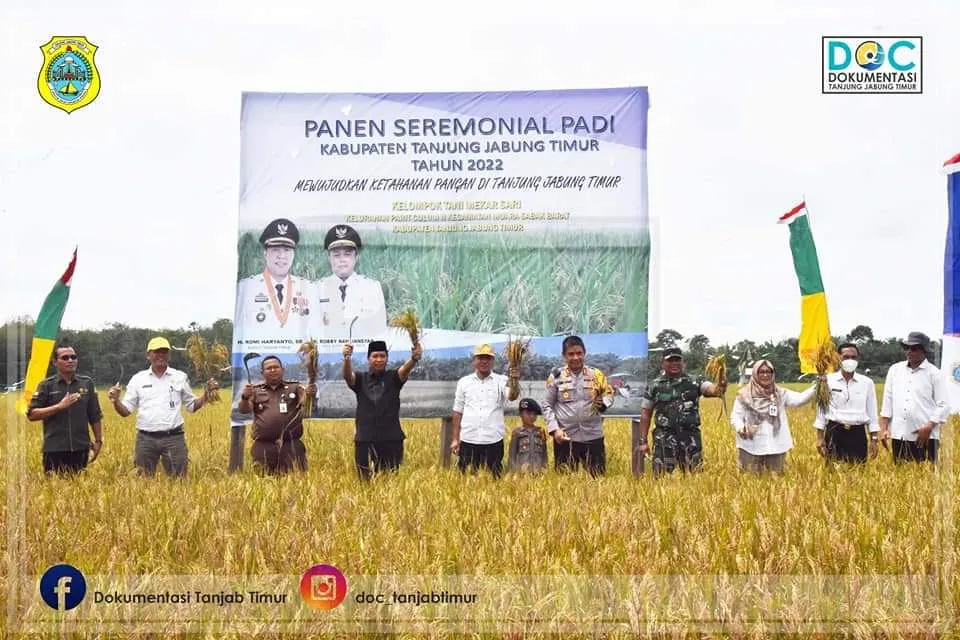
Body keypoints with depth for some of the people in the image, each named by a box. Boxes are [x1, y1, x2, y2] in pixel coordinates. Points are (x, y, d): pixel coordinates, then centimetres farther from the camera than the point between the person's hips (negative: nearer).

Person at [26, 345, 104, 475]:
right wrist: (59, 406, -15)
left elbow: (95, 416, 12)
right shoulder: (46, 385, 0)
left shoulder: (87, 383, 7)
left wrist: (98, 441, 9)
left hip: (81, 448, 2)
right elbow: (31, 415, -6)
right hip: (55, 449, -2)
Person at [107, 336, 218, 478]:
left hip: (173, 438, -1)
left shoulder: (180, 377, 7)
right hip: (145, 439, 1)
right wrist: (115, 401, -14)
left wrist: (207, 394, -3)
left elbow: (192, 406, 14)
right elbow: (126, 411, 7)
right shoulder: (138, 379, 7)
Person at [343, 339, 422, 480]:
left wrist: (414, 358, -38)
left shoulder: (393, 378, 7)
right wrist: (346, 358, -36)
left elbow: (406, 369, -13)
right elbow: (347, 375, -12)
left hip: (392, 439, 0)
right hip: (365, 440, 1)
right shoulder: (360, 379, 8)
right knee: (365, 481, 1)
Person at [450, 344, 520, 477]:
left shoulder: (501, 381, 3)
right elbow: (458, 411, 11)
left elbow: (512, 397, -16)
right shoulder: (464, 382, 9)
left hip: (493, 441, -1)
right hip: (468, 441, 1)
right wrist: (455, 439, 8)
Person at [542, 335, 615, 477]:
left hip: (593, 437, 1)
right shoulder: (556, 376, 0)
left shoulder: (596, 375, 2)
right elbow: (547, 406, 3)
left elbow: (609, 394, 11)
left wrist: (604, 402, -13)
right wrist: (554, 429, -8)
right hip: (565, 438, -1)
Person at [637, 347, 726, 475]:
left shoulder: (694, 383, 6)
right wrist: (643, 442, 3)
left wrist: (721, 386, -36)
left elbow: (714, 390, -11)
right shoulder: (654, 386, 6)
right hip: (664, 439, -1)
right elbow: (645, 415, 8)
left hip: (691, 438, 1)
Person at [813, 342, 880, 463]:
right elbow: (821, 408, 4)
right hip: (835, 433, -1)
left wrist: (874, 440, 5)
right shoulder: (828, 380, 1)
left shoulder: (867, 383, 5)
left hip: (858, 434, 1)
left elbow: (872, 412, 9)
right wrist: (820, 438, 0)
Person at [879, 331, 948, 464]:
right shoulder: (895, 370, 10)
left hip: (925, 437, -3)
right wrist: (883, 429, 4)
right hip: (899, 435, 3)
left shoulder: (933, 373, 0)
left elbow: (943, 406, -2)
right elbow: (887, 400, 11)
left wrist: (928, 428, -13)